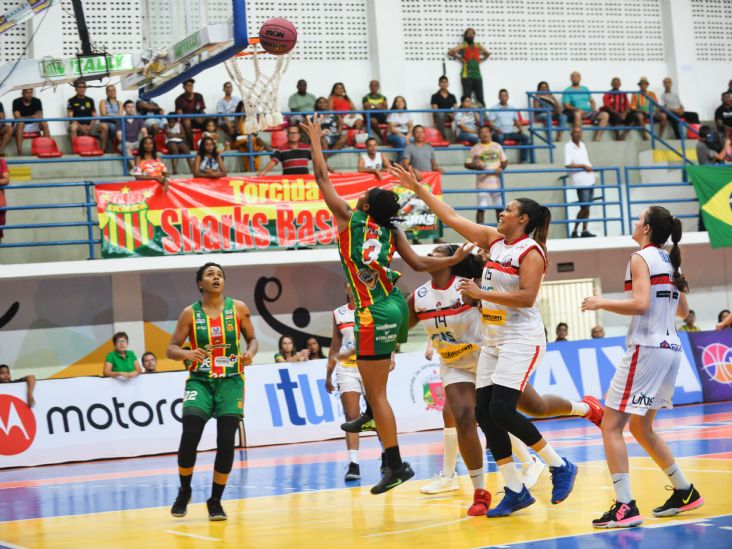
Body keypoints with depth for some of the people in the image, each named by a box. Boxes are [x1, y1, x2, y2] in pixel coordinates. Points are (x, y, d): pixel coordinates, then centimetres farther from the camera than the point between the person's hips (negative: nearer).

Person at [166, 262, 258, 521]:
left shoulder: (238, 308, 0)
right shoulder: (190, 313, -3)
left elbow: (252, 339, 10)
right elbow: (171, 349, -1)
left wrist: (250, 352, -12)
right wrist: (187, 353, -22)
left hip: (230, 381, 1)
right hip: (200, 381, -1)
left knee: (226, 441, -7)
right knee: (189, 437, -15)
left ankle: (215, 500, 9)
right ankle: (184, 492, 10)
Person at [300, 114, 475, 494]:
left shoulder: (350, 219, -4)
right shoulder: (392, 232, 7)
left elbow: (322, 179, 4)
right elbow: (420, 264, 5)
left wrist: (315, 139, 13)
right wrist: (455, 260, 14)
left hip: (375, 316, -7)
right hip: (395, 306, 7)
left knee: (377, 394, -3)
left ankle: (396, 464, -4)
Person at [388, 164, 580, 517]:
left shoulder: (530, 251, -11)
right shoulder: (493, 240, 11)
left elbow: (526, 297, -21)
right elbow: (451, 217, 14)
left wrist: (480, 293, -18)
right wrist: (417, 188, 13)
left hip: (521, 339, -8)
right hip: (493, 340, 8)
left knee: (501, 411, -18)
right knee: (484, 414, 1)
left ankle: (560, 467, -1)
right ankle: (515, 491, 7)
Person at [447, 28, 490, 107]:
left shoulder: (478, 46, 15)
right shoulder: (463, 45, 3)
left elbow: (487, 53, 29)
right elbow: (450, 52, -7)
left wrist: (481, 60, 17)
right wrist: (459, 58, 0)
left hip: (477, 74, 4)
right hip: (467, 74, -4)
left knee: (480, 97, -1)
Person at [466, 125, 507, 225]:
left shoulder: (497, 146, 11)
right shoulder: (475, 148, 3)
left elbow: (505, 161, 16)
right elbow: (467, 164, 3)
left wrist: (501, 167, -5)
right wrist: (476, 166, -17)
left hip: (496, 182, 3)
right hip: (482, 183, -3)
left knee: (500, 207, 7)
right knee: (481, 208, -7)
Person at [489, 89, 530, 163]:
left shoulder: (512, 108, 19)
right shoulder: (494, 108, 5)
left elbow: (516, 120, 20)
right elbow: (490, 122, -4)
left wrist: (520, 129, -1)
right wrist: (496, 129, -25)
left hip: (511, 132, 5)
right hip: (500, 133, -4)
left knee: (525, 137, -19)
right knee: (499, 138, -40)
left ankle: (523, 160, -20)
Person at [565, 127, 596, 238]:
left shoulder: (582, 145, 16)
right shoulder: (568, 147, -8)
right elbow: (567, 165, -16)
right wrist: (583, 166, -18)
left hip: (589, 179, 8)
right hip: (580, 181, -8)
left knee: (587, 207, 8)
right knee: (584, 208, -12)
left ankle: (584, 230, 13)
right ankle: (575, 231, -4)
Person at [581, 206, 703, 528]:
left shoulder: (641, 258, -9)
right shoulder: (670, 261, 15)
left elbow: (640, 304, -22)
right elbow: (683, 311, 22)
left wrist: (602, 303, -11)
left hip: (647, 348, -9)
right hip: (671, 348, 9)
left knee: (611, 426, -7)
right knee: (641, 428, 21)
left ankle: (625, 507, -15)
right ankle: (685, 492, 25)